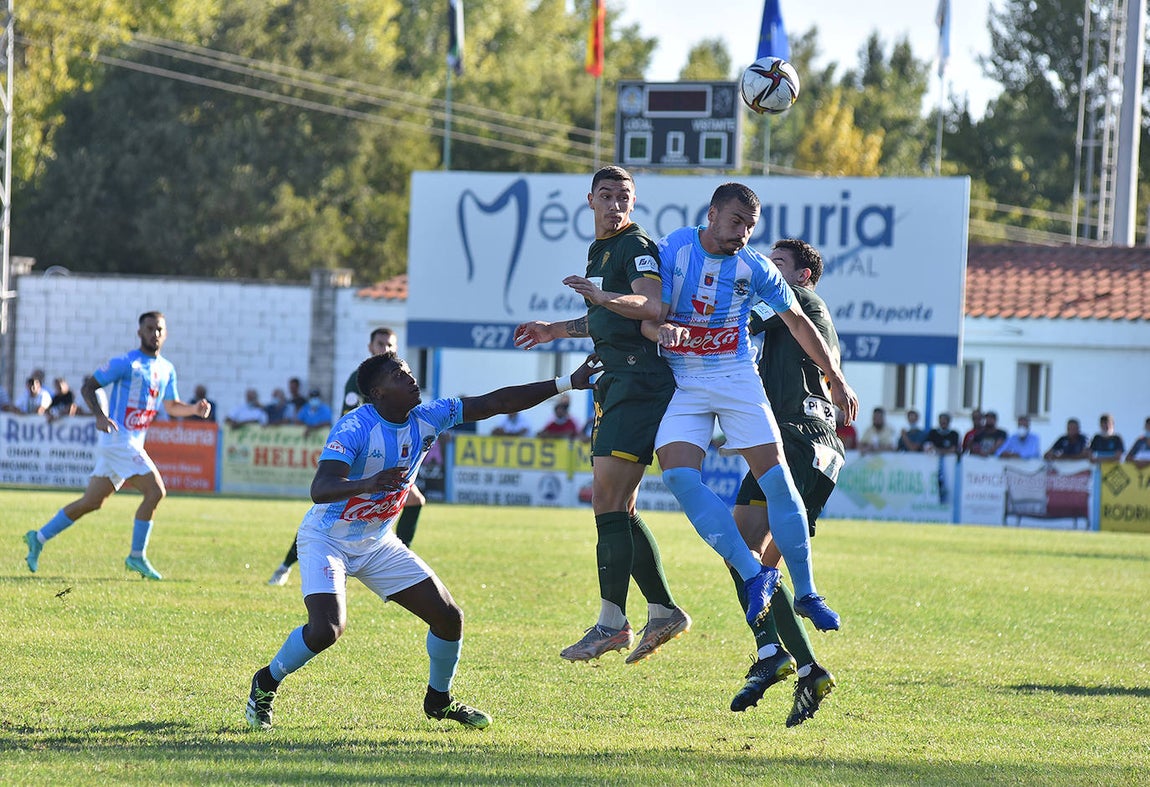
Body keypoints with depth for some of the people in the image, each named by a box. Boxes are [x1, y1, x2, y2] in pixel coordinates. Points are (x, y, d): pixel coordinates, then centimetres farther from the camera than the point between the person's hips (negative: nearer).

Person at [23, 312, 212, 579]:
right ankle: (137, 556, -8)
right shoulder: (125, 363, -9)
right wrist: (99, 415, -23)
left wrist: (195, 409, 4)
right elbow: (88, 387, -7)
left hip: (134, 443, 8)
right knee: (155, 490, -16)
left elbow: (172, 406, 24)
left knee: (91, 502, 11)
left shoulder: (167, 369, 14)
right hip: (118, 438, -8)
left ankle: (39, 538, 20)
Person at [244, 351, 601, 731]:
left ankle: (439, 700, 25)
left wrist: (568, 383, -8)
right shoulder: (356, 427, -26)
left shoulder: (426, 420, -7)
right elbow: (319, 489, -38)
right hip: (327, 539, -7)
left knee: (449, 617, 1)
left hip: (378, 543, 7)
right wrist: (367, 484, -57)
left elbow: (495, 403, -4)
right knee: (326, 629, -27)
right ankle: (266, 683, 0)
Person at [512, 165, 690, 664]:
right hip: (615, 384, 10)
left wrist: (601, 296, -38)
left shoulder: (636, 247, -8)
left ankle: (612, 623, -16)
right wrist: (557, 329, 37)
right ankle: (663, 610, 15)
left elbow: (651, 305, -25)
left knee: (608, 501, -14)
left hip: (640, 378, -10)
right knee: (618, 509, 10)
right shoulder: (600, 251, 21)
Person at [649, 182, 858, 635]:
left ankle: (806, 593, 1)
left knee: (775, 476, -10)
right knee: (679, 477, -21)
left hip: (736, 378, 1)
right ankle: (754, 574, -16)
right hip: (681, 383, -1)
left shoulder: (755, 269, -1)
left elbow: (798, 323, 11)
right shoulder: (672, 251, -5)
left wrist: (836, 380, 12)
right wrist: (663, 330, -31)